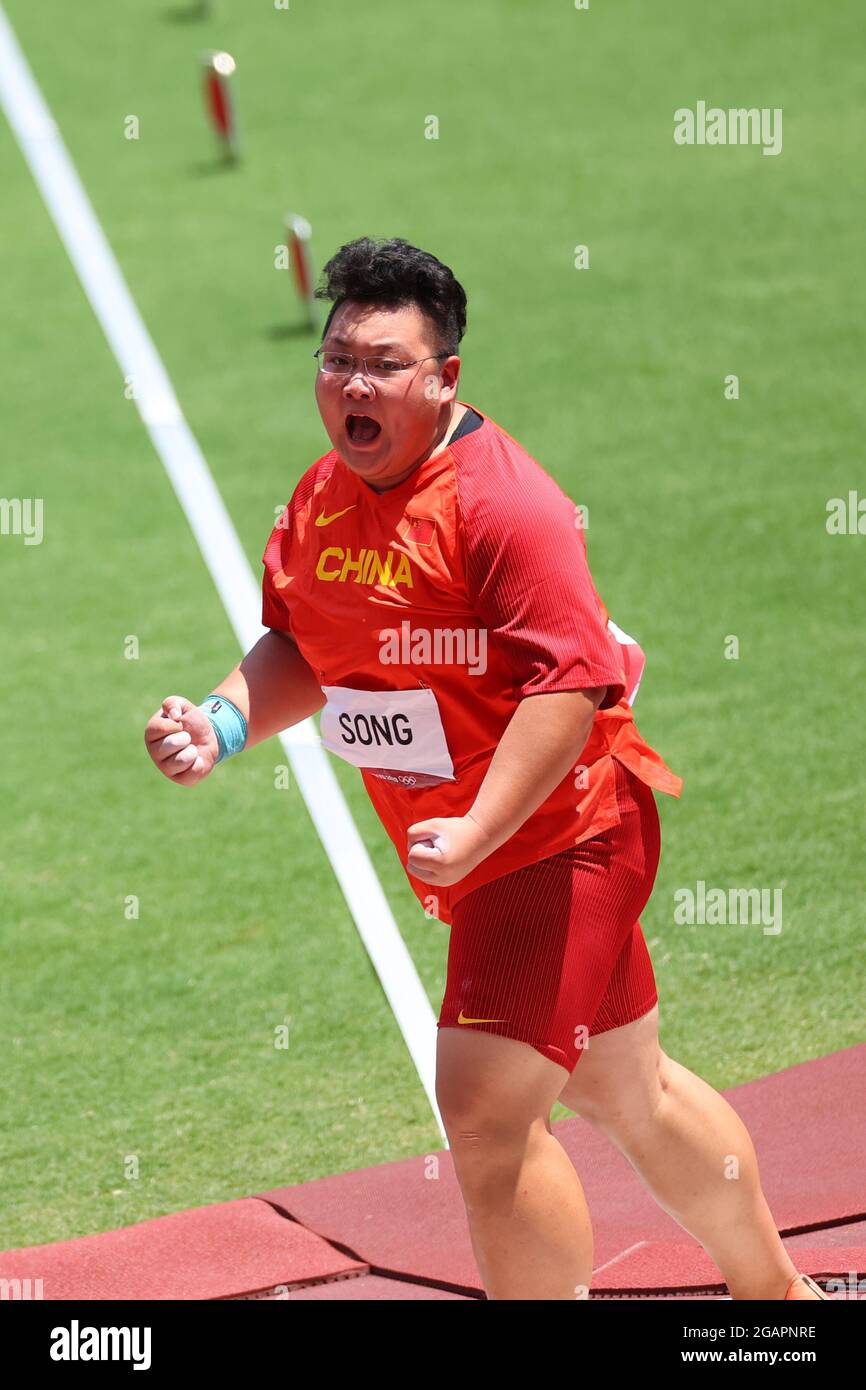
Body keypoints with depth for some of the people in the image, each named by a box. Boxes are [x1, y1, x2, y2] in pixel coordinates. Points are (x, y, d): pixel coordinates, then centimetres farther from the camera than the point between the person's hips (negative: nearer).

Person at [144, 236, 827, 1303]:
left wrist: (478, 834, -33)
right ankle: (773, 1290, 41)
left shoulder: (501, 499, -22)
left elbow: (571, 680, -27)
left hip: (559, 834, -9)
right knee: (627, 1090, 22)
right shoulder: (322, 498, 5)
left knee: (487, 1115, -14)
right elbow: (302, 649, 16)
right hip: (473, 855, 9)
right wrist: (223, 721, -3)